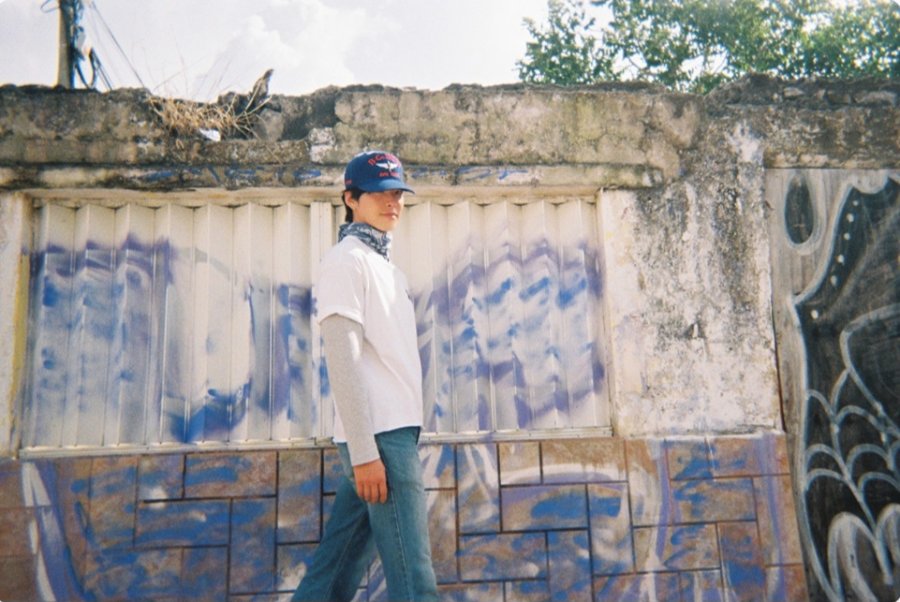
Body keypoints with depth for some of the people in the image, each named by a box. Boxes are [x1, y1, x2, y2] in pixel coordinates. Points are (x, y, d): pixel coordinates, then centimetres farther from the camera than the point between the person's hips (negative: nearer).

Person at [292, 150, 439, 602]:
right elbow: (342, 359, -15)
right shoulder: (346, 260, -6)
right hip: (379, 436, -9)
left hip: (396, 430, 9)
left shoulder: (386, 266, 20)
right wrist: (364, 451, -20)